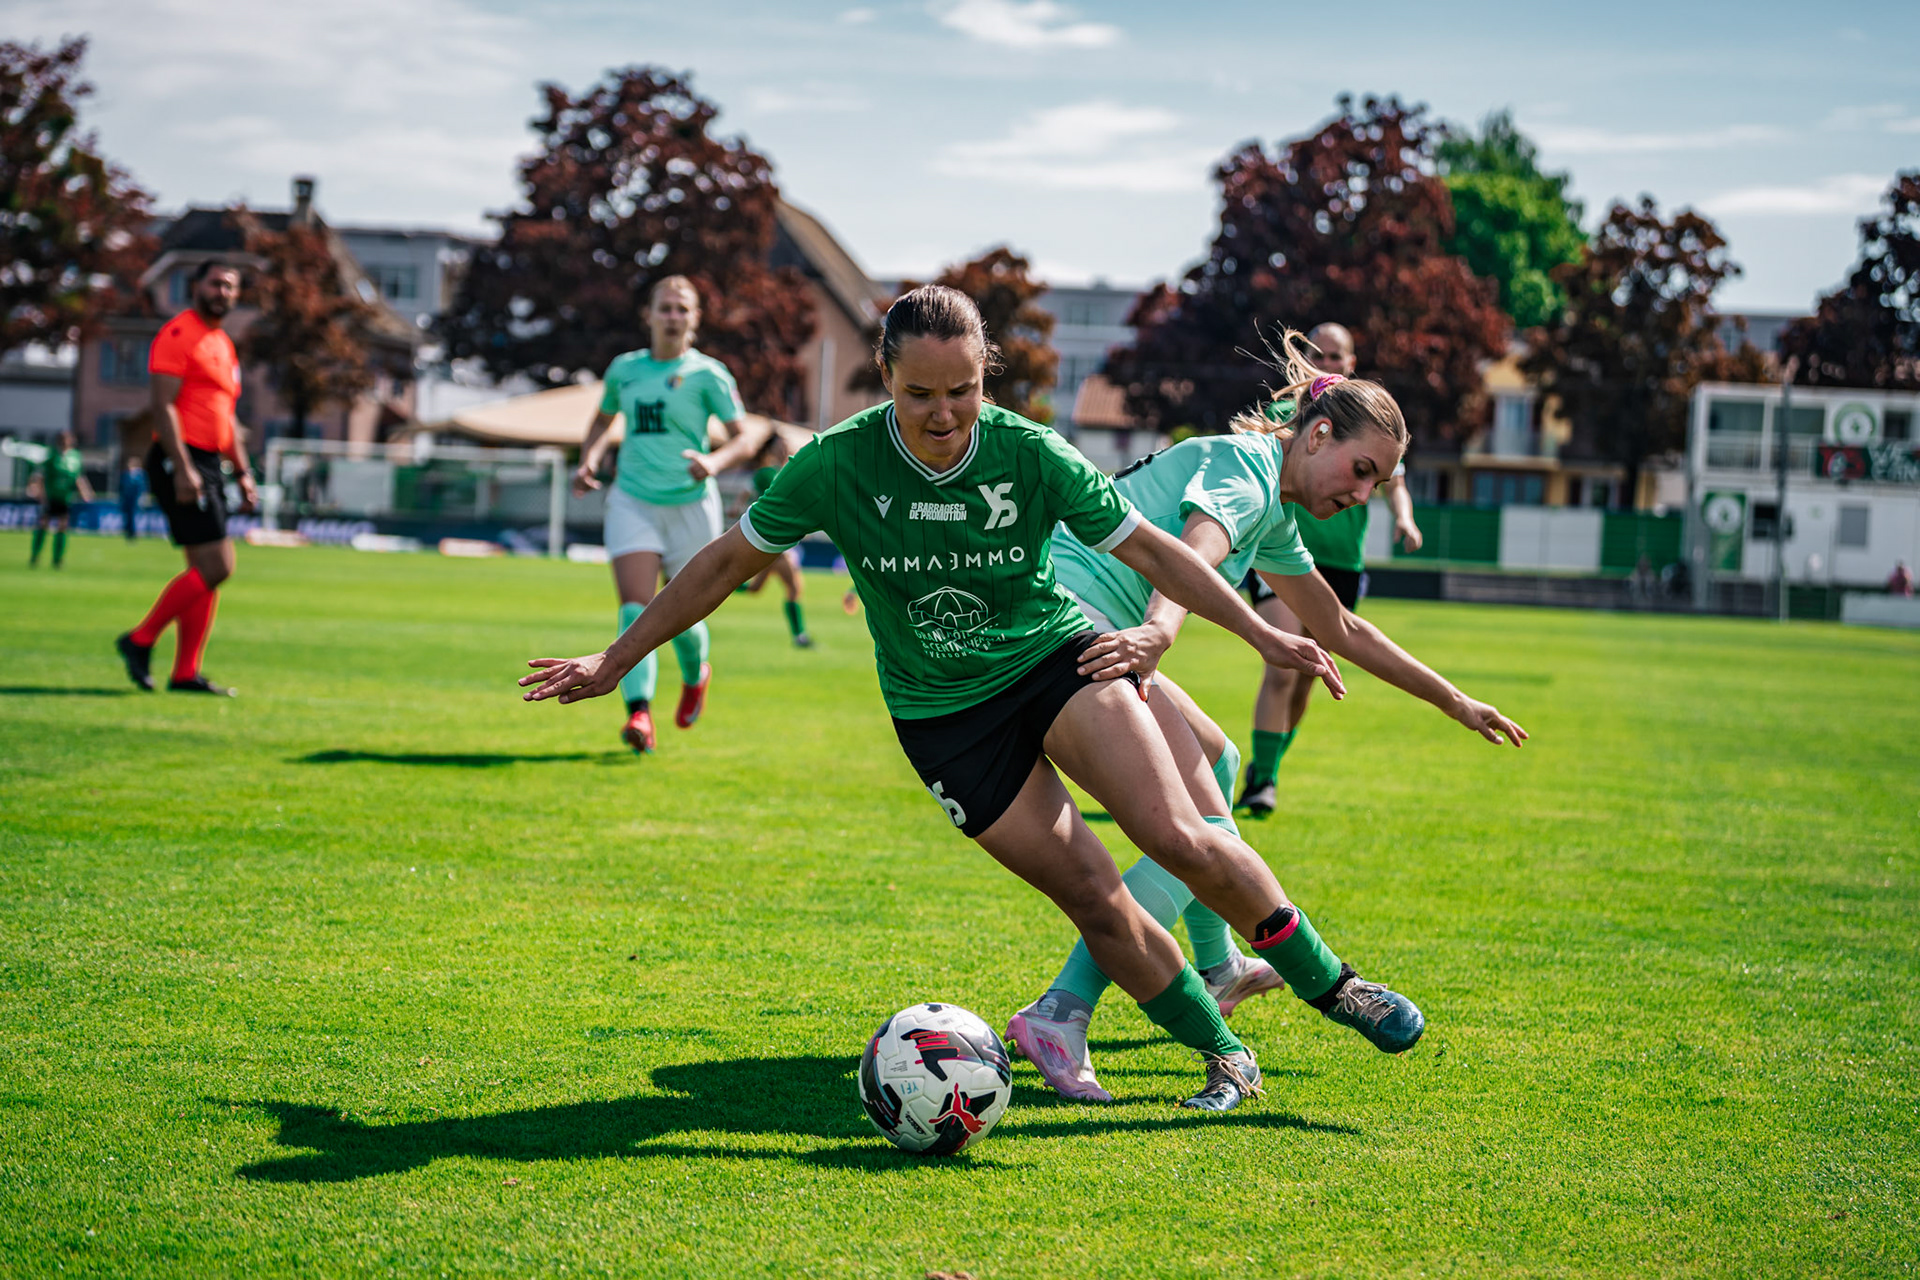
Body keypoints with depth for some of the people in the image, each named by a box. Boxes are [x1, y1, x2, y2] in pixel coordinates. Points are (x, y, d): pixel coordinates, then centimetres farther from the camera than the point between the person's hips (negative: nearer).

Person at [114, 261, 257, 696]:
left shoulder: (224, 346, 21)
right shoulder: (179, 335, -8)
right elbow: (163, 405, -16)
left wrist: (243, 473, 20)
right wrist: (182, 468, -23)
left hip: (208, 465, 9)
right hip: (182, 463, -9)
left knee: (207, 572, 7)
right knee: (216, 566, -14)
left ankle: (185, 673, 10)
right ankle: (141, 640, -4)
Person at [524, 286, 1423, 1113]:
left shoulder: (1030, 454, -16)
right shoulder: (838, 464, -17)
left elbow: (1146, 549, -5)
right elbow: (730, 561, -5)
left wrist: (1262, 634, -4)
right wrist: (616, 660, -1)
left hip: (1056, 656, 0)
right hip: (942, 713, 0)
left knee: (1177, 837, -20)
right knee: (1092, 897, -8)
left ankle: (1327, 981, 1)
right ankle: (1225, 1059, 9)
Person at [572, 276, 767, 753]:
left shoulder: (708, 374, -3)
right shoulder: (624, 369, 7)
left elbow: (746, 437, -6)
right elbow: (604, 418, 26)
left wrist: (714, 462, -26)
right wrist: (589, 460, 8)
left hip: (690, 506, -2)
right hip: (632, 501, 2)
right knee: (635, 608, -16)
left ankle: (696, 675, 42)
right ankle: (640, 713, -25)